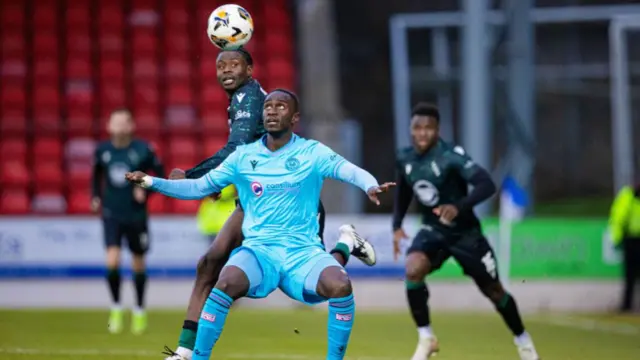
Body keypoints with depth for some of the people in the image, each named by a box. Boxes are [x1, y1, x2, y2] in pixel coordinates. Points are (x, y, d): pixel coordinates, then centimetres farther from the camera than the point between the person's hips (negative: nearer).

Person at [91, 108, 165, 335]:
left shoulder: (142, 150, -10)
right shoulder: (102, 150, -2)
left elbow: (160, 174, -1)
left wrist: (146, 190, -16)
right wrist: (96, 197, 6)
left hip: (136, 215, -1)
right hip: (111, 215, 1)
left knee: (138, 265, 11)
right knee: (112, 262, -15)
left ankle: (140, 311, 29)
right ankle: (116, 308, 5)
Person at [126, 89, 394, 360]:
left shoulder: (312, 153, 2)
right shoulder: (243, 157, 9)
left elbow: (349, 170, -12)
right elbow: (198, 188, 15)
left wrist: (370, 186, -35)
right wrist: (151, 182, 3)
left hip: (303, 251, -1)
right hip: (259, 249, 1)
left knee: (340, 286, -31)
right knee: (226, 285, -31)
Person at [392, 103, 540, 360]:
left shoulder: (451, 156, -24)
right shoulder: (404, 159, -6)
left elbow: (487, 185, -32)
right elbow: (403, 191, 14)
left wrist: (459, 206, -46)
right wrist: (397, 225, 3)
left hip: (464, 232, -3)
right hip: (433, 230, 3)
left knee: (493, 290, 8)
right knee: (412, 270, -27)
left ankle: (522, 339, 34)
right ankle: (426, 338, -13)